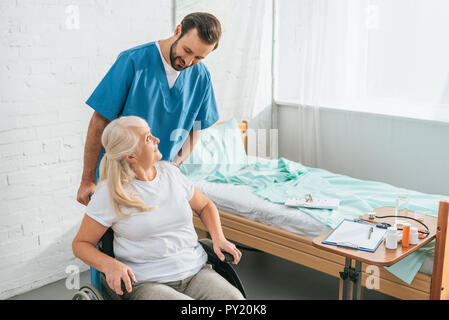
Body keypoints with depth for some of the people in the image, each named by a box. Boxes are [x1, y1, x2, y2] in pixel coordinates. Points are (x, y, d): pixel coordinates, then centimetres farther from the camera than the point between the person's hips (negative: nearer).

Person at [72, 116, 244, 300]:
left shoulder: (170, 171, 7)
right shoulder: (110, 193, -6)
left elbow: (204, 205, 22)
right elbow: (80, 244, 1)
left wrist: (218, 238, 4)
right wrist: (109, 265, -19)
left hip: (196, 271, 5)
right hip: (145, 283, -5)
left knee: (234, 298, -23)